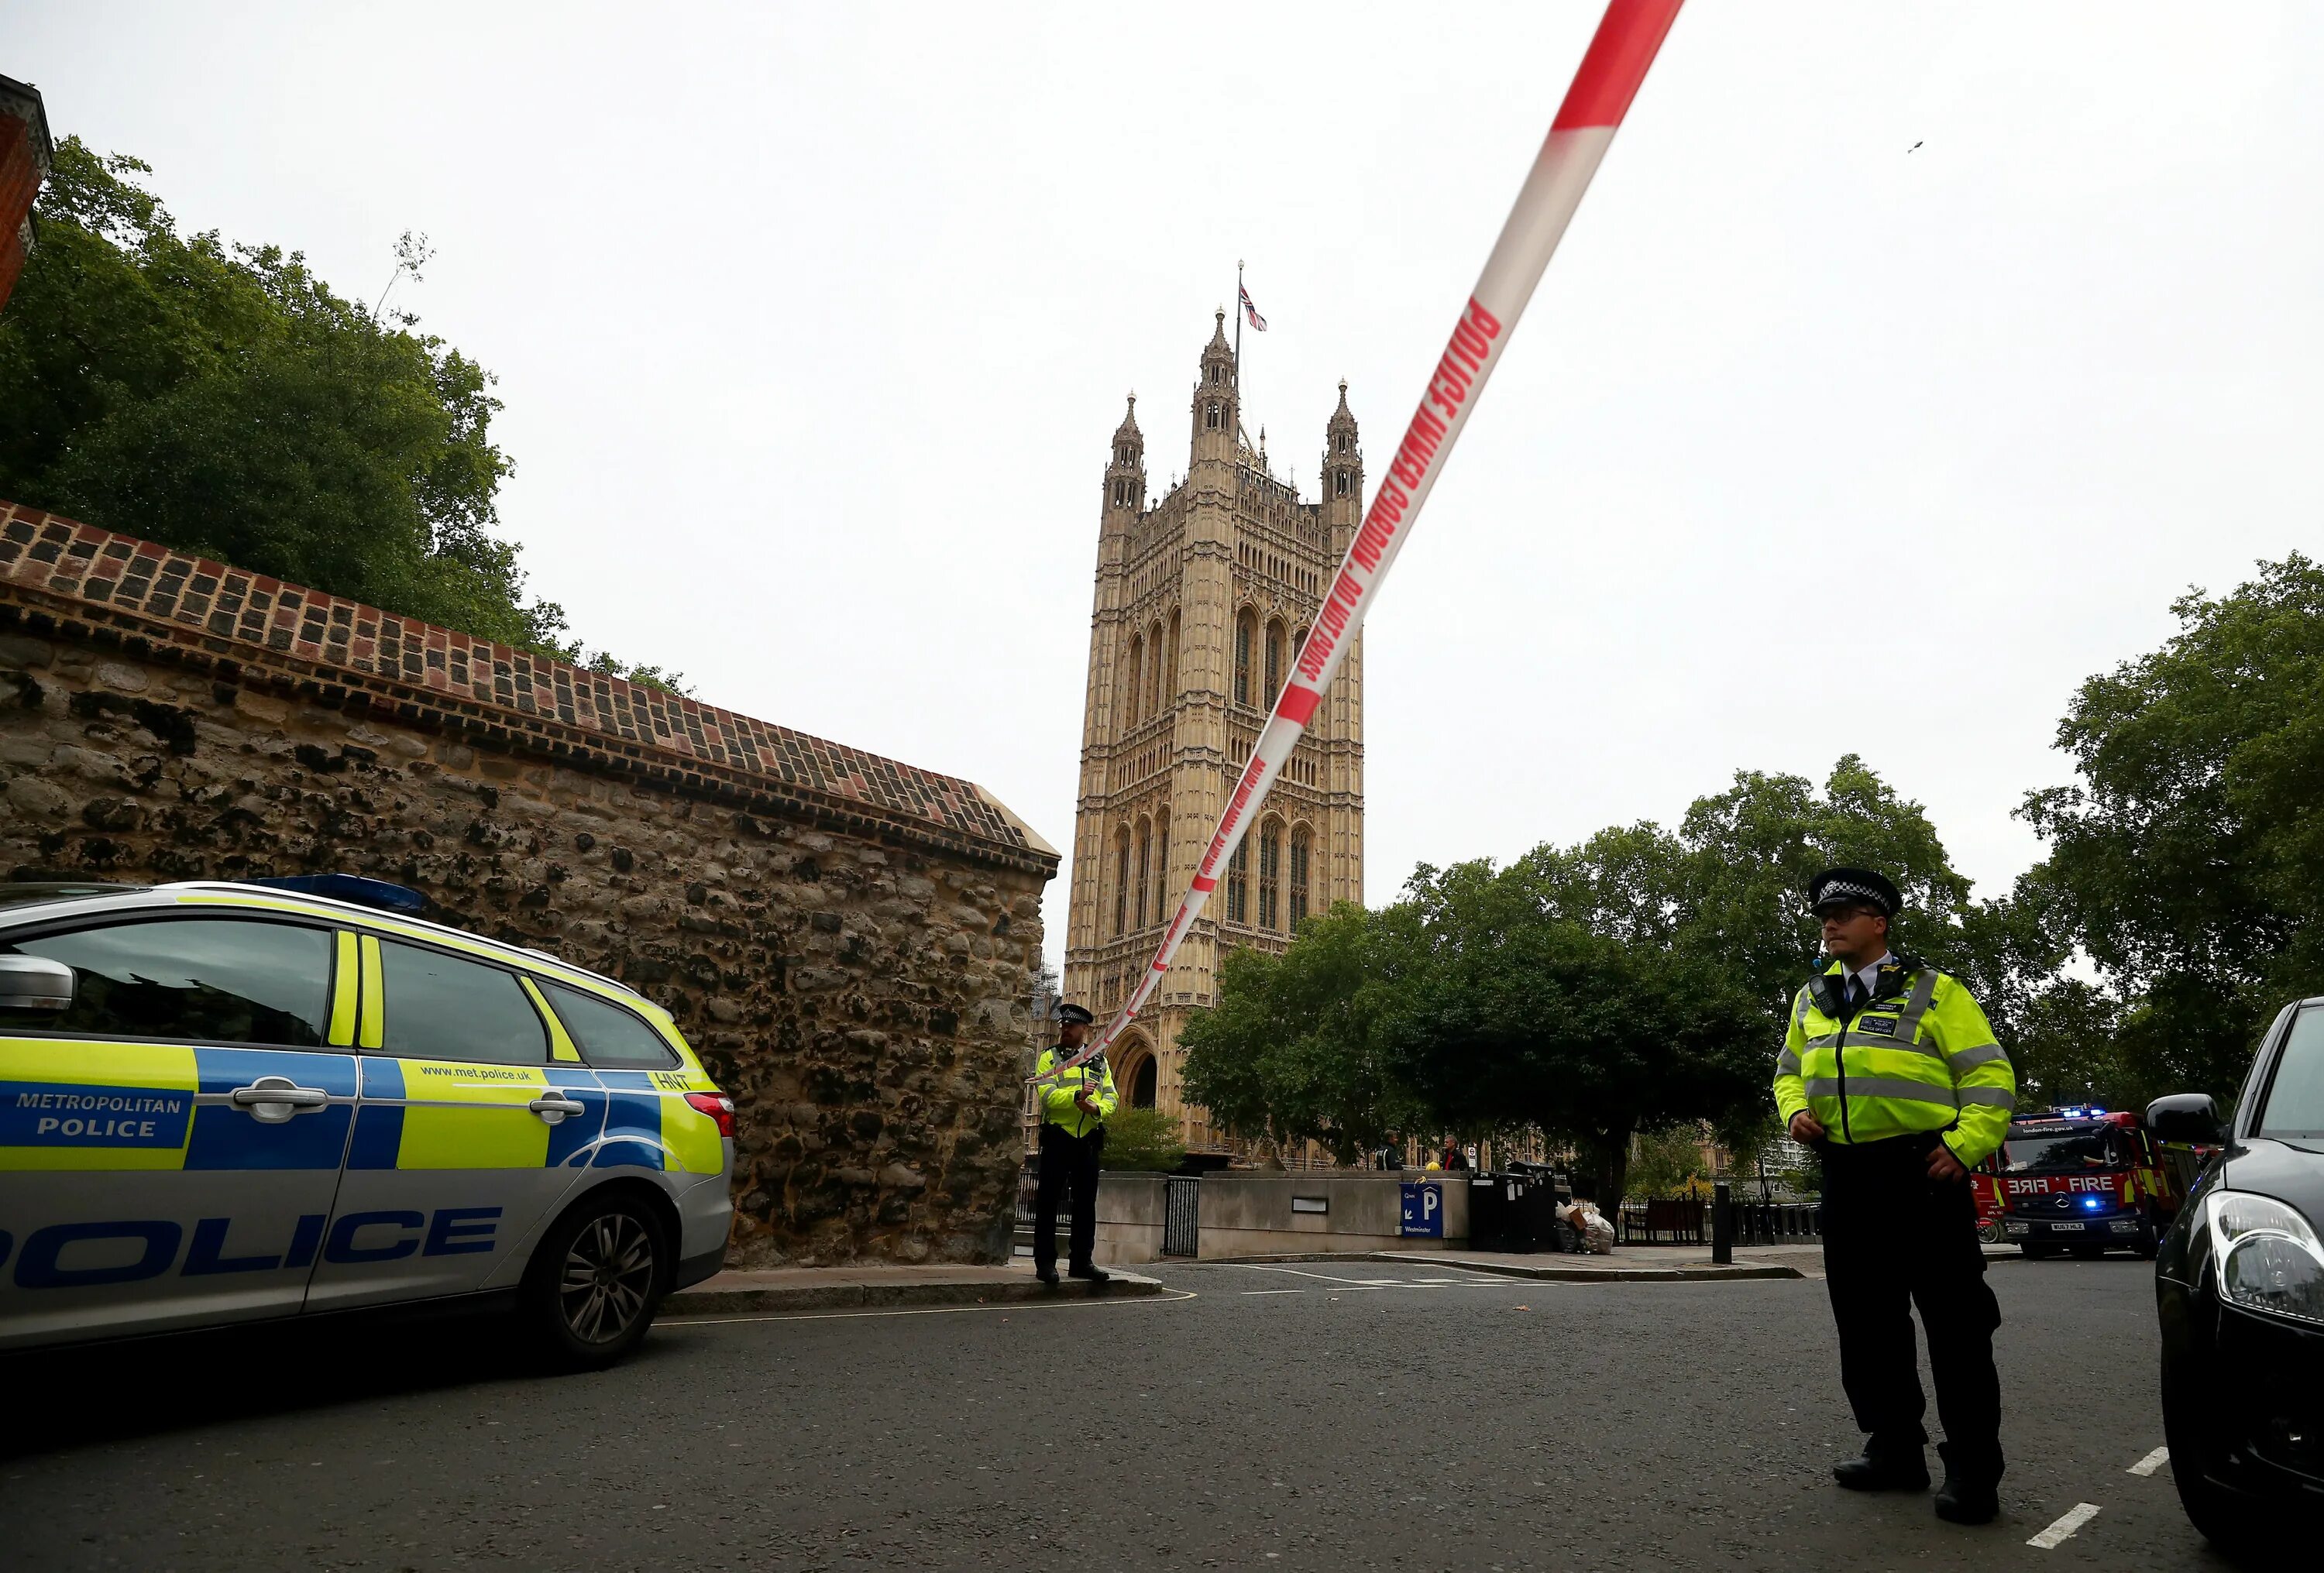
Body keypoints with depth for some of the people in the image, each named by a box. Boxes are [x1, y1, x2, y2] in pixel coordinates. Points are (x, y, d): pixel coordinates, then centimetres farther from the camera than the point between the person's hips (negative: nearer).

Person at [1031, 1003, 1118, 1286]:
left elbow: (1111, 1097, 5)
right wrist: (1076, 1097, -26)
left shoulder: (1099, 1060, 13)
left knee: (1086, 1203, 8)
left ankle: (1082, 1261, 16)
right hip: (1057, 1137, -3)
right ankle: (1045, 1262, 6)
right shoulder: (1049, 1057, 4)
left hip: (1089, 1139, 3)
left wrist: (1096, 1109, -16)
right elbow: (1047, 1095, -11)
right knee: (1048, 1201, 0)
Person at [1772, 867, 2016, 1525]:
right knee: (1866, 1322, 12)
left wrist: (1965, 1147, -13)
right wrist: (1796, 1111, 4)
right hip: (1847, 1179, 6)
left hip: (1922, 1173, -6)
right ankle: (1895, 1448, 25)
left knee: (1954, 1321, -2)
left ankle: (1972, 1467, 8)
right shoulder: (1811, 1000, 15)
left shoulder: (1932, 991, -1)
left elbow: (1989, 1074, -3)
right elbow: (1789, 1071, 24)